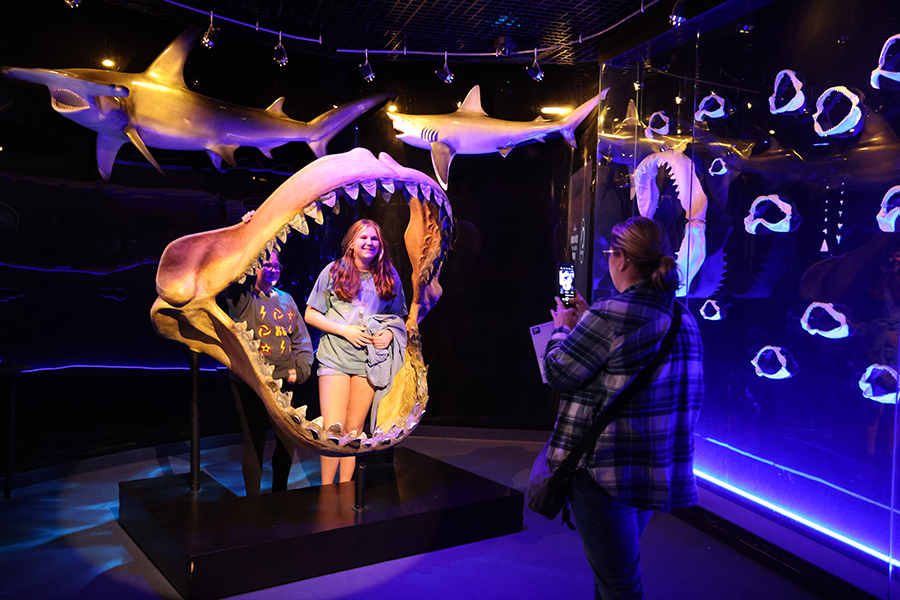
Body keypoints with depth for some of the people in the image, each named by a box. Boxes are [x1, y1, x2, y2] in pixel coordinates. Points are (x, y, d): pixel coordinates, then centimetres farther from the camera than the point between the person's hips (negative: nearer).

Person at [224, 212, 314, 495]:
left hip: (282, 384, 5)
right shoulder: (242, 297, -2)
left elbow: (302, 339, 14)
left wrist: (300, 369, 1)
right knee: (254, 444, 3)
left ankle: (279, 495, 32)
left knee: (288, 441, 11)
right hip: (248, 384, -5)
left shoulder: (286, 299, 12)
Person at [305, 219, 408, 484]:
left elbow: (398, 316, 19)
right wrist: (344, 330, -9)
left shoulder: (389, 276, 9)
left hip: (369, 358, 2)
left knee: (354, 429, 6)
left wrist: (390, 333, -3)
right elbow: (310, 314, 4)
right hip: (335, 356, -2)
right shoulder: (333, 271, 2)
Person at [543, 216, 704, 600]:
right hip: (660, 473, 9)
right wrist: (586, 323, 20)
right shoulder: (685, 320, 6)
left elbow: (557, 373, -14)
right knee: (622, 565, 27)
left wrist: (561, 329, 5)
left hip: (604, 470, -8)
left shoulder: (611, 314, -22)